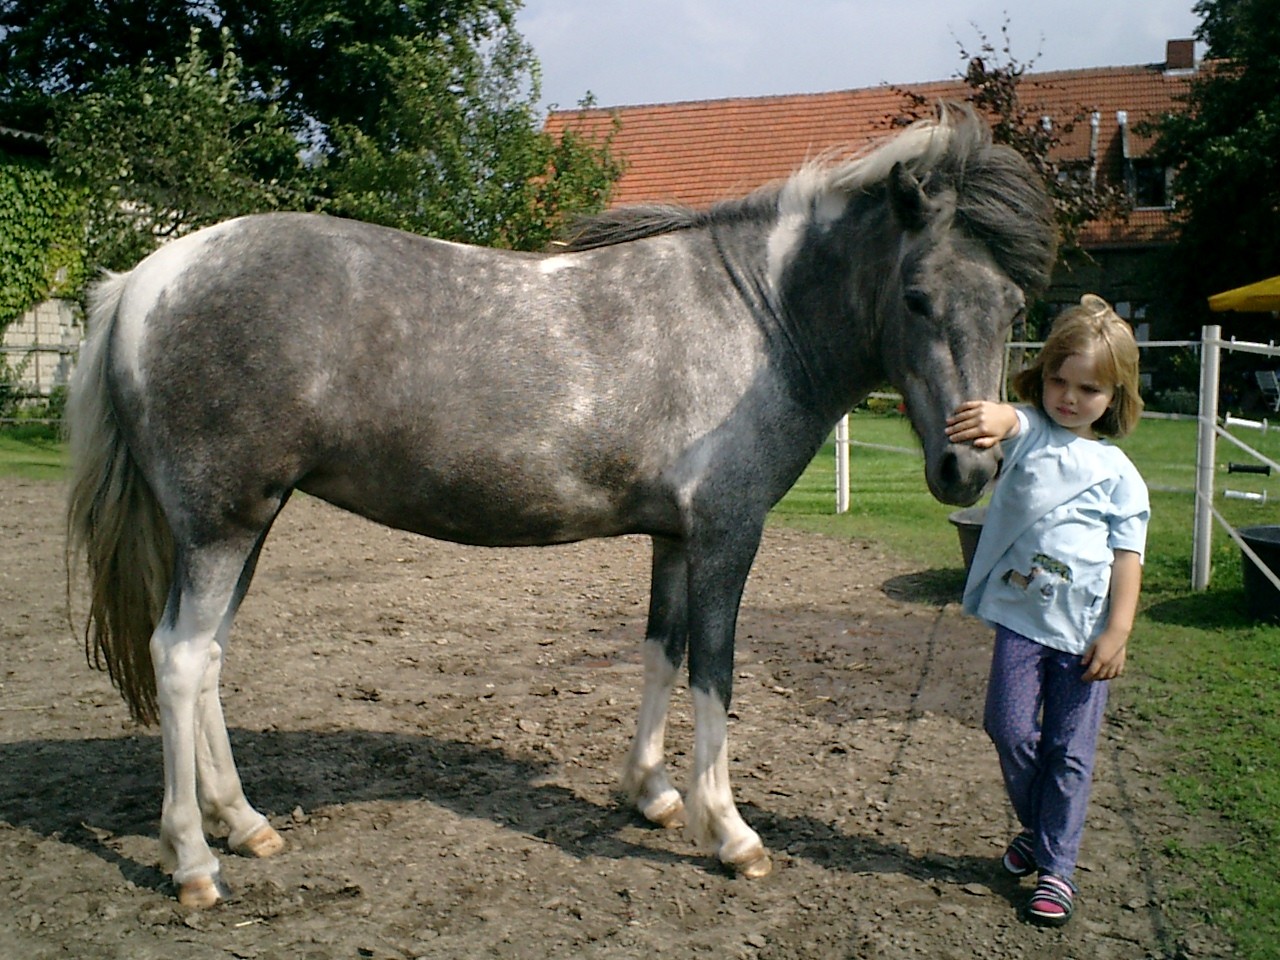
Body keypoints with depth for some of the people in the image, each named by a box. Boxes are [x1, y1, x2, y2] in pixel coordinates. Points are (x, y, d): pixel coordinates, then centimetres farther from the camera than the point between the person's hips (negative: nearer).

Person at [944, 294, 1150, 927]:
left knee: (1070, 750, 6)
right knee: (1010, 731, 2)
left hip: (1084, 629, 0)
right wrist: (990, 418, -51)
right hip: (1020, 615, 0)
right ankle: (1034, 826, 29)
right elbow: (1009, 420, -26)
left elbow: (1127, 558, 1)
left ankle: (1056, 864, 20)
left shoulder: (1117, 473, 2)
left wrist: (1117, 632, -7)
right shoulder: (1028, 431, 0)